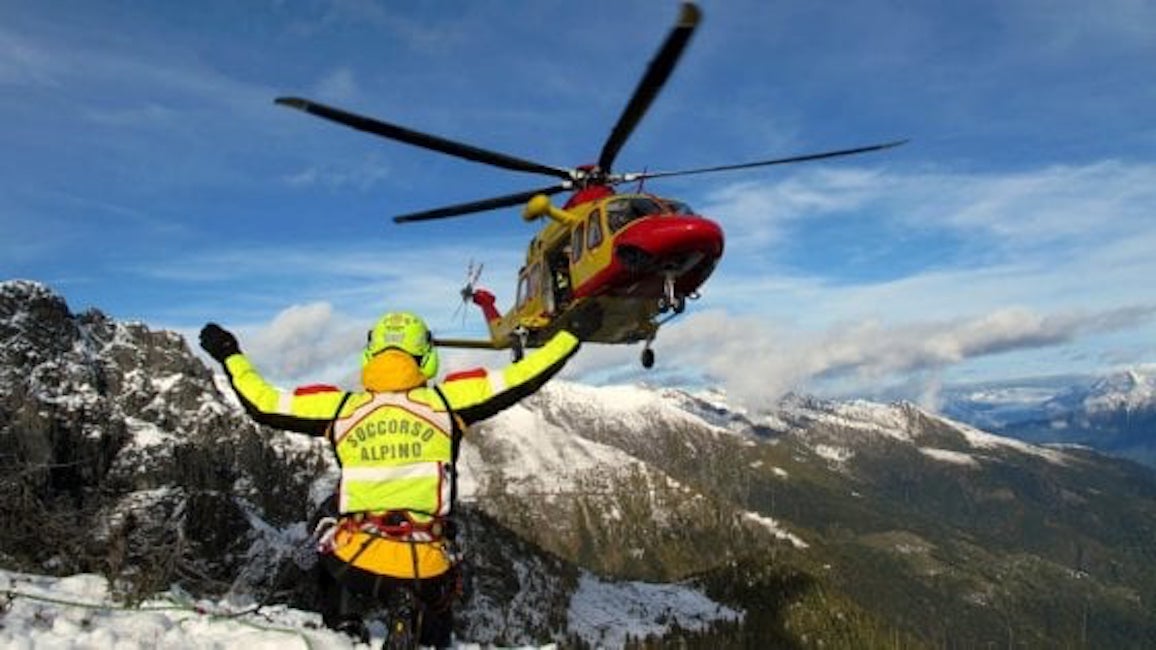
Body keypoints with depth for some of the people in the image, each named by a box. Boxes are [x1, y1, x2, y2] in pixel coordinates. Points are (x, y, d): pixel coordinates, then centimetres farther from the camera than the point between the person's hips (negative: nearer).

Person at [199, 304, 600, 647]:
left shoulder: (341, 407, -1)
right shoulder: (446, 401, -5)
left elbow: (263, 405, 7)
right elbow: (519, 380, -5)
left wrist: (230, 356, 23)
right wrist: (574, 333, 5)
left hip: (355, 560, 0)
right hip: (427, 568, 0)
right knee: (438, 607, 34)